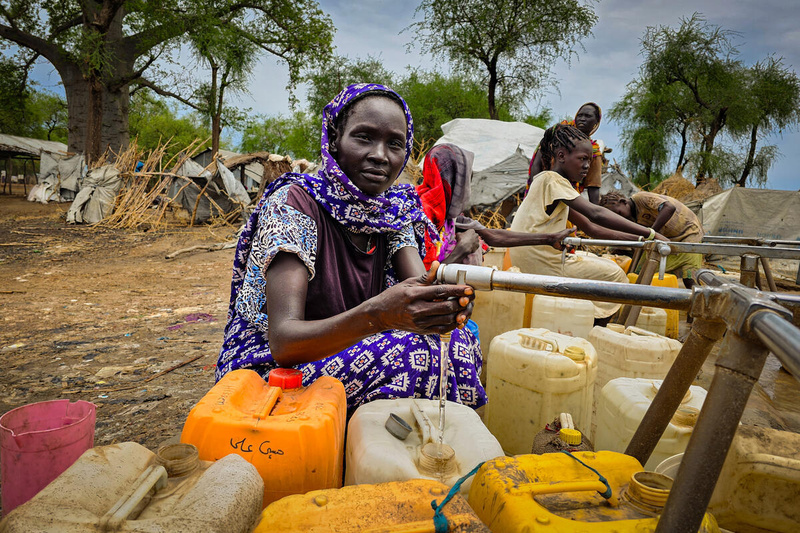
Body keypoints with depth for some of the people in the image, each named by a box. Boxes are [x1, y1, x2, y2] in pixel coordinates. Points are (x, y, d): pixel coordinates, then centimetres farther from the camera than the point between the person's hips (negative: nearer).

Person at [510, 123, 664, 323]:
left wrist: (638, 239, 5)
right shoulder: (551, 179, -16)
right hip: (538, 263, -10)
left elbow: (591, 228, 14)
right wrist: (651, 234, -26)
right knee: (614, 275, 1)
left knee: (608, 267, 20)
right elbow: (596, 214, -27)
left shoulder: (560, 186, 16)